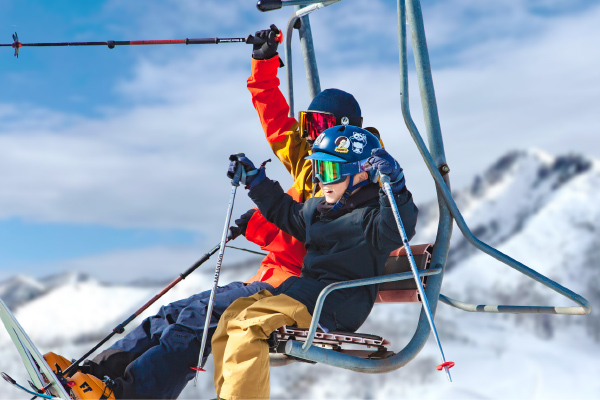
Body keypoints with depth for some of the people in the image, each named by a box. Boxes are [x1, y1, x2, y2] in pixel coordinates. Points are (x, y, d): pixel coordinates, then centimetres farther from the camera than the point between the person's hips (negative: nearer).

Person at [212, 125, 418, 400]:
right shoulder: (316, 209, 19)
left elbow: (396, 232, -31)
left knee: (248, 323, -25)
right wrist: (256, 181, 34)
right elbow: (285, 213, 38)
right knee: (233, 313, 3)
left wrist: (395, 187, -42)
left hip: (337, 306, -10)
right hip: (305, 287, 10)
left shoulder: (368, 216, -10)